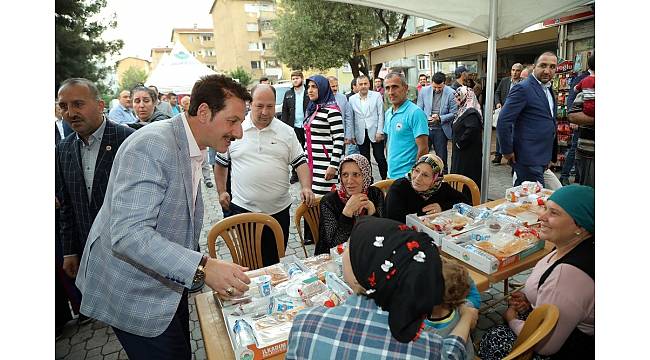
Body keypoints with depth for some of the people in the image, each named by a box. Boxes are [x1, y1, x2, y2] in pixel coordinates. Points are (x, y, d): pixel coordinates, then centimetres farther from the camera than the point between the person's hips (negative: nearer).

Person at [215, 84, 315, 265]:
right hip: (242, 209, -1)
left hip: (278, 210, 1)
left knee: (273, 262, 13)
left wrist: (306, 187, -13)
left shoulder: (286, 132, 3)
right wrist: (221, 191, 9)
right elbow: (221, 163, 12)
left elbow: (300, 162, 2)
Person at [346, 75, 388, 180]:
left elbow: (381, 115, -2)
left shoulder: (377, 95, 0)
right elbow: (350, 119, 6)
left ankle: (386, 180, 16)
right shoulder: (352, 99, 4)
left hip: (375, 132, -2)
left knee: (380, 158, 1)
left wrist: (380, 132, -8)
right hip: (361, 134, 2)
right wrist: (351, 135, 3)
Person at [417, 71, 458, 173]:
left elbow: (454, 113, -3)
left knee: (441, 159, 8)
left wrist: (440, 118, -17)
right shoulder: (424, 91, 1)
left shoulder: (451, 93, -6)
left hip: (440, 130, -2)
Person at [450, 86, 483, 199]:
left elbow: (471, 129, -34)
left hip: (468, 155, -10)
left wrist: (460, 143, -22)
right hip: (461, 154, 10)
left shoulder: (471, 113, -19)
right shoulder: (464, 111, 13)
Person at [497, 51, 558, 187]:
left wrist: (549, 156, 18)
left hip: (542, 157, 8)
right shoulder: (522, 88, -12)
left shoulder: (548, 89, 16)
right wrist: (507, 151, -14)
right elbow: (503, 121, -19)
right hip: (528, 158, -8)